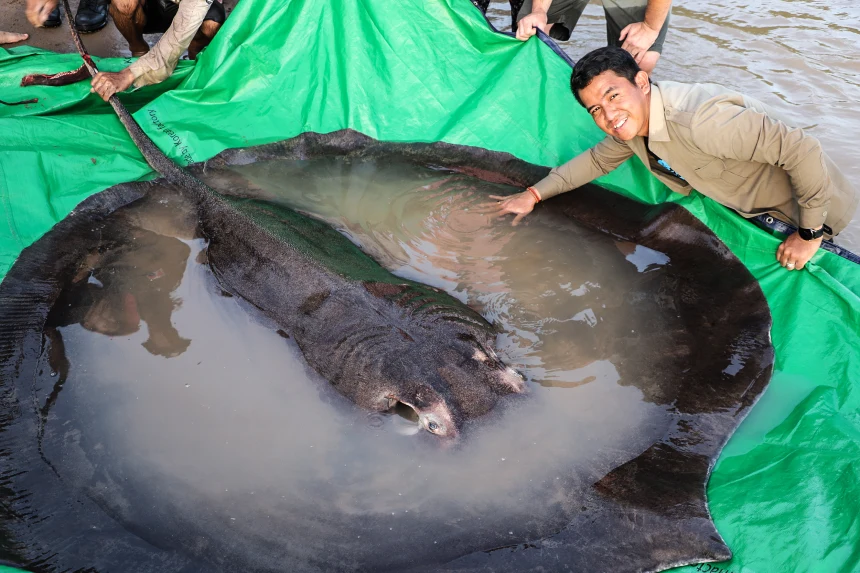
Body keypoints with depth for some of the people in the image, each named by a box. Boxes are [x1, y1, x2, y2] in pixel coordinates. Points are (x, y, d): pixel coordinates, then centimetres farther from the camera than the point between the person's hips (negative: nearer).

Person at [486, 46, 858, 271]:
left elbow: (802, 150, -39)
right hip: (738, 204, 8)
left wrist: (810, 234, -28)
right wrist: (533, 195, -1)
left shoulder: (699, 120, -42)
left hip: (801, 210, -7)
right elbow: (598, 159, 5)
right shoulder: (630, 122, -14)